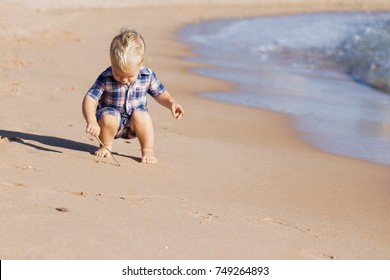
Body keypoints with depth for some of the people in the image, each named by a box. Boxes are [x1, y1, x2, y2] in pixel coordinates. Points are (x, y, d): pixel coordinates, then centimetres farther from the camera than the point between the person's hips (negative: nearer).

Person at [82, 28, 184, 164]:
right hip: (112, 115, -1)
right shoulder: (105, 78, -21)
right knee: (108, 118, -34)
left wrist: (171, 103, -15)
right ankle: (106, 146, -3)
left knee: (141, 115, -31)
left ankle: (148, 150, -12)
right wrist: (91, 121, -39)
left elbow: (160, 93, 5)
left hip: (133, 125, 1)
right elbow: (89, 100, -23)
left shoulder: (148, 75, -13)